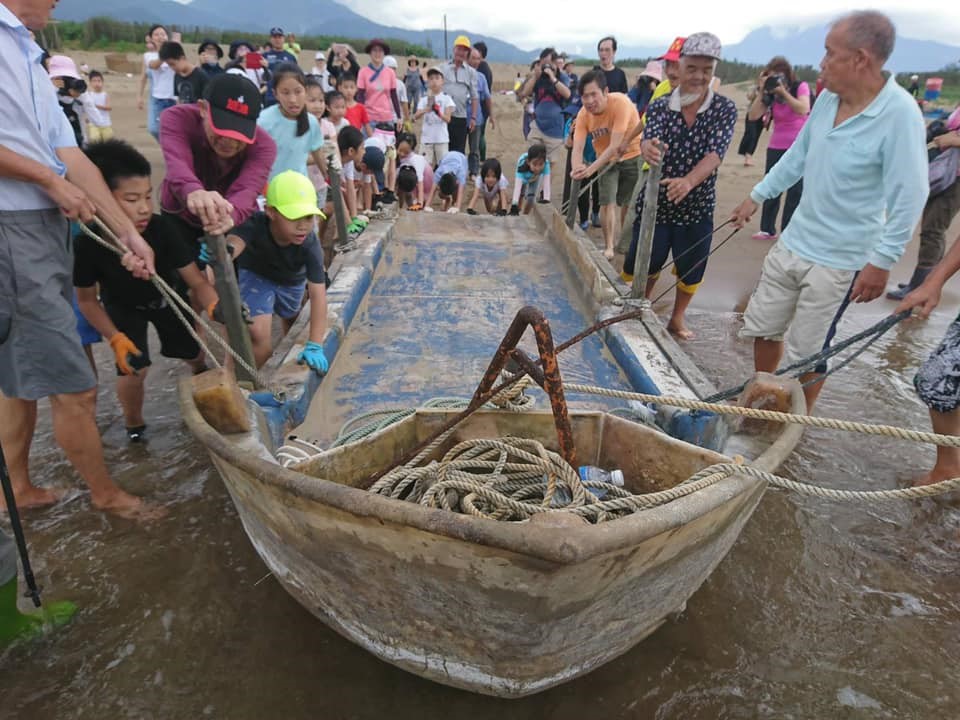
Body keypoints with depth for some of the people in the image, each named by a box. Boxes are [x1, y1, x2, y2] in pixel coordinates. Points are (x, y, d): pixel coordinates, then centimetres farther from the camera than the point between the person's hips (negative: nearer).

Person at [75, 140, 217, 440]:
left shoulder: (162, 228, -36)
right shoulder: (88, 244, -34)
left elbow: (196, 280, -32)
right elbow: (86, 299, -17)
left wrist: (216, 308, -52)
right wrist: (116, 338, -27)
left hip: (165, 298, 2)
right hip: (123, 306, -1)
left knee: (192, 351, 13)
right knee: (133, 368, -16)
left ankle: (202, 374, 53)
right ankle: (133, 424, 15)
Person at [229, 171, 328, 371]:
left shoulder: (309, 243, -37)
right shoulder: (255, 225, -37)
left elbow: (318, 294, -41)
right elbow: (233, 244, -57)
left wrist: (315, 346, -49)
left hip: (292, 281, 2)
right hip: (256, 275, -2)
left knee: (292, 324, 24)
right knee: (259, 337, -20)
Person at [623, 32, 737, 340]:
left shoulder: (725, 109, -8)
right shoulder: (660, 106, -5)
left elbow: (715, 153, -23)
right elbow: (648, 141, -23)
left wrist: (688, 181, -43)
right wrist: (649, 149, -48)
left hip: (697, 205, 0)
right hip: (655, 201, 0)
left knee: (691, 268, 11)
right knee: (645, 263, 6)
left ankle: (678, 317, 35)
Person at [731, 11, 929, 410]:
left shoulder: (899, 114, -19)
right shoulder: (827, 98, 0)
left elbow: (908, 197, -18)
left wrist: (882, 261, -19)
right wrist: (756, 197, 18)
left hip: (839, 259, -7)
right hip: (792, 242, 7)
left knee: (806, 352, 4)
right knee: (762, 327, 16)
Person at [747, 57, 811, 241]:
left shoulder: (801, 87, -5)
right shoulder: (770, 94, 2)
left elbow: (803, 110, -23)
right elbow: (753, 116, -10)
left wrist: (783, 92, -24)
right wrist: (761, 91, -15)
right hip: (776, 147, 3)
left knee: (795, 191, -2)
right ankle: (768, 229, 15)